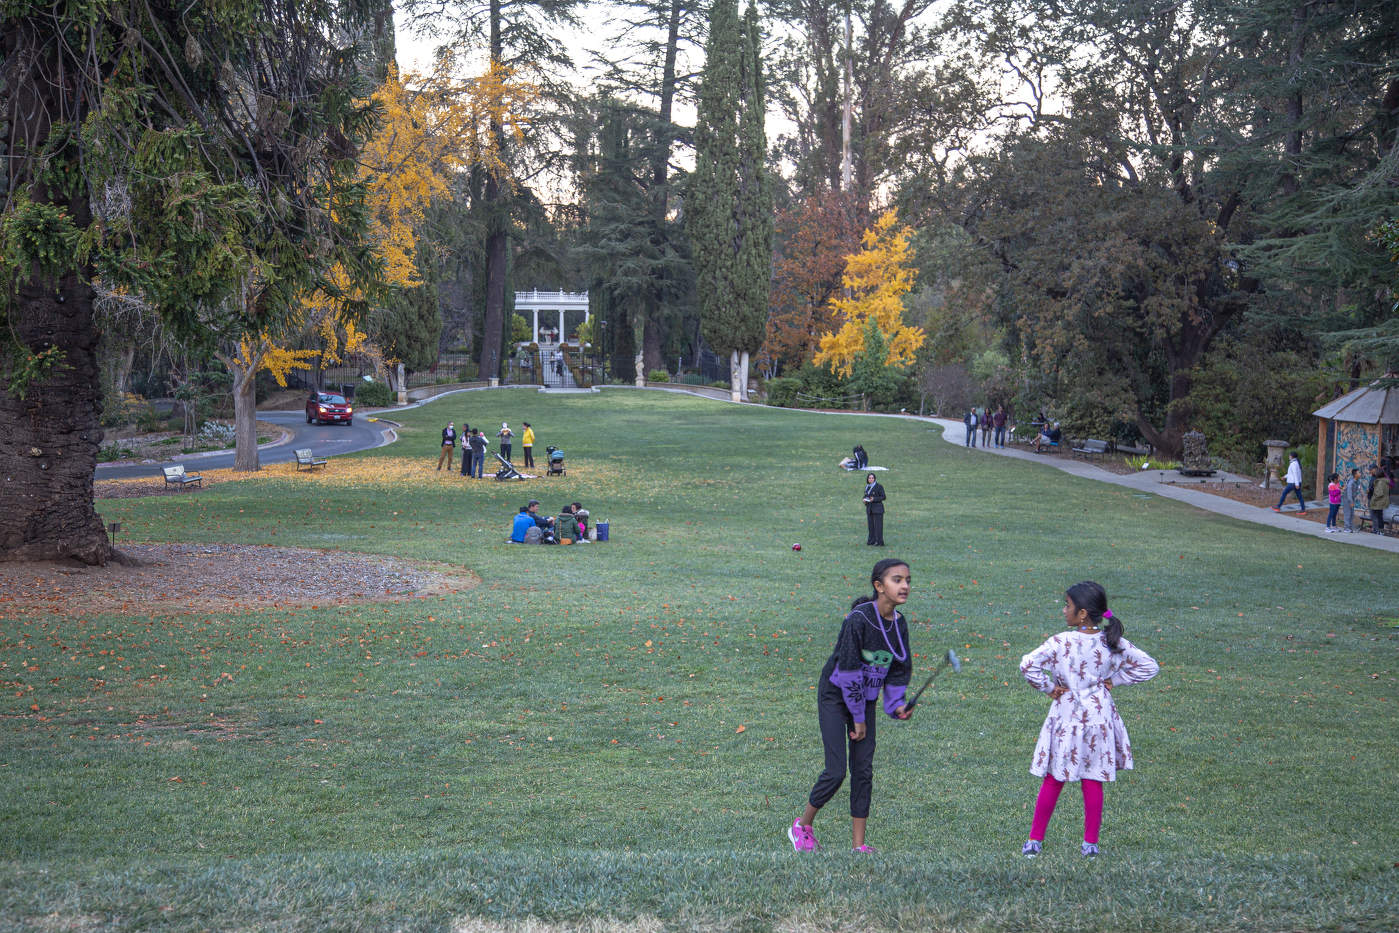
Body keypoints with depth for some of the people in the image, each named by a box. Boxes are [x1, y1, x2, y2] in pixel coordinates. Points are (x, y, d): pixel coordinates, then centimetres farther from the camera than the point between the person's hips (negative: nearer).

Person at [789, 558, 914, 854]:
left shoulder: (898, 624, -3)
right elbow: (848, 670, -21)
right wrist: (858, 718, -14)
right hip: (835, 695, -6)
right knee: (836, 770, -9)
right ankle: (802, 826, 15)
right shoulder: (858, 619, -24)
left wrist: (897, 705, -8)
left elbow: (899, 669, 8)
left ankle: (858, 845, 7)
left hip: (865, 699, 6)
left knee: (863, 769, 2)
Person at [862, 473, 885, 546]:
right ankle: (871, 541, 10)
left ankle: (879, 542, -3)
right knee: (871, 525, 4)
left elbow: (883, 497, -8)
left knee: (878, 525, -6)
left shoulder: (879, 486, -8)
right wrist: (865, 499, -4)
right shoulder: (867, 487, 10)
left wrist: (874, 499, -21)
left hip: (878, 508, -6)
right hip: (869, 508, 6)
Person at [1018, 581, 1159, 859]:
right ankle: (1091, 843, 16)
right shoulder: (1113, 643, -5)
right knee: (1093, 782, 11)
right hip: (1098, 718, 2)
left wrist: (1048, 687, -11)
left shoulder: (1061, 642, -17)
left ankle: (1034, 840, 16)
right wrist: (1113, 680, 3)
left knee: (1053, 780, 9)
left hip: (1066, 717, -2)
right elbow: (1149, 666, 0)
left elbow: (1027, 664, -26)